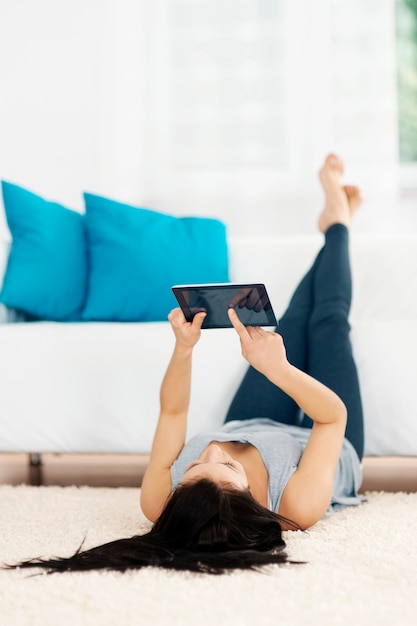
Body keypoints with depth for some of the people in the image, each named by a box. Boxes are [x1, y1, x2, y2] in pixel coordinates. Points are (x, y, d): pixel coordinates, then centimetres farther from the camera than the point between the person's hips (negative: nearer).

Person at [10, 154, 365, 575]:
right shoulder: (296, 509, -51)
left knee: (291, 324, 15)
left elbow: (172, 412, -27)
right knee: (328, 319, 8)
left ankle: (334, 229, 46)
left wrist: (183, 347, -39)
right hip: (328, 447, -2)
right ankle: (337, 224, 41)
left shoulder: (163, 506, -43)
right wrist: (278, 367, -56)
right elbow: (335, 412, -41)